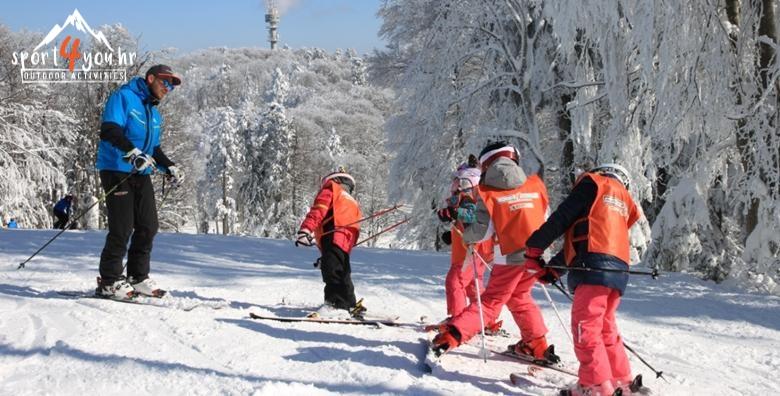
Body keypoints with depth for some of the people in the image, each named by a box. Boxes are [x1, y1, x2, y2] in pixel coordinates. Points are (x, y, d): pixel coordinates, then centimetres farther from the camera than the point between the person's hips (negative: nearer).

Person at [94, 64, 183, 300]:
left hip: (141, 175, 8)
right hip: (117, 172, -8)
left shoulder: (155, 114, 20)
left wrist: (169, 167, 11)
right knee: (122, 228, -9)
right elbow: (109, 131, -20)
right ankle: (109, 282, 2)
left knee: (148, 227, 5)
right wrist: (133, 153, -33)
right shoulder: (123, 97, -6)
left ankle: (138, 277, 18)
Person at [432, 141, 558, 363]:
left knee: (491, 302, 7)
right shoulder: (535, 185, 5)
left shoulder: (488, 193, -5)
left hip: (510, 257, -3)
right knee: (519, 297, 25)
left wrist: (465, 234, 11)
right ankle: (536, 345, 24)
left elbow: (483, 231, -8)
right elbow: (545, 220, 12)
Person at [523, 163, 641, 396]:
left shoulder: (592, 183, 12)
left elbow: (563, 217, 0)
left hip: (594, 266, -8)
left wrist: (535, 246, 5)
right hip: (619, 271, 8)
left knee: (585, 327, -8)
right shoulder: (624, 200, 33)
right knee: (605, 328, 17)